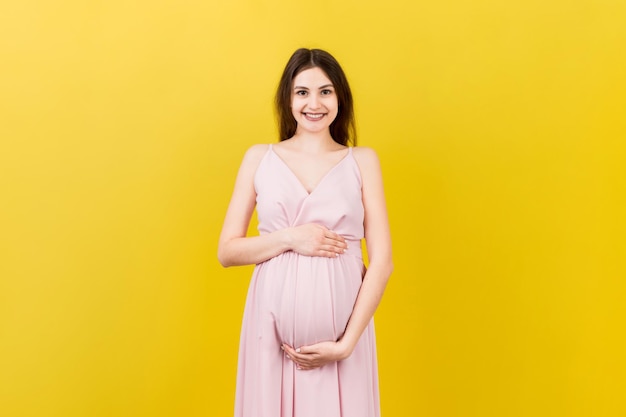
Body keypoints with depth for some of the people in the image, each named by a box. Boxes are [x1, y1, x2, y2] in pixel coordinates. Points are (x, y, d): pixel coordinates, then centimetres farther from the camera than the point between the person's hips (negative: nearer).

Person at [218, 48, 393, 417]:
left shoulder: (363, 161, 3)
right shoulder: (259, 158, 6)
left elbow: (381, 262, -2)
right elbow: (227, 252, 4)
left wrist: (346, 343, -10)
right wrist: (289, 238, -11)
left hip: (341, 327, 0)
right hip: (272, 325, 1)